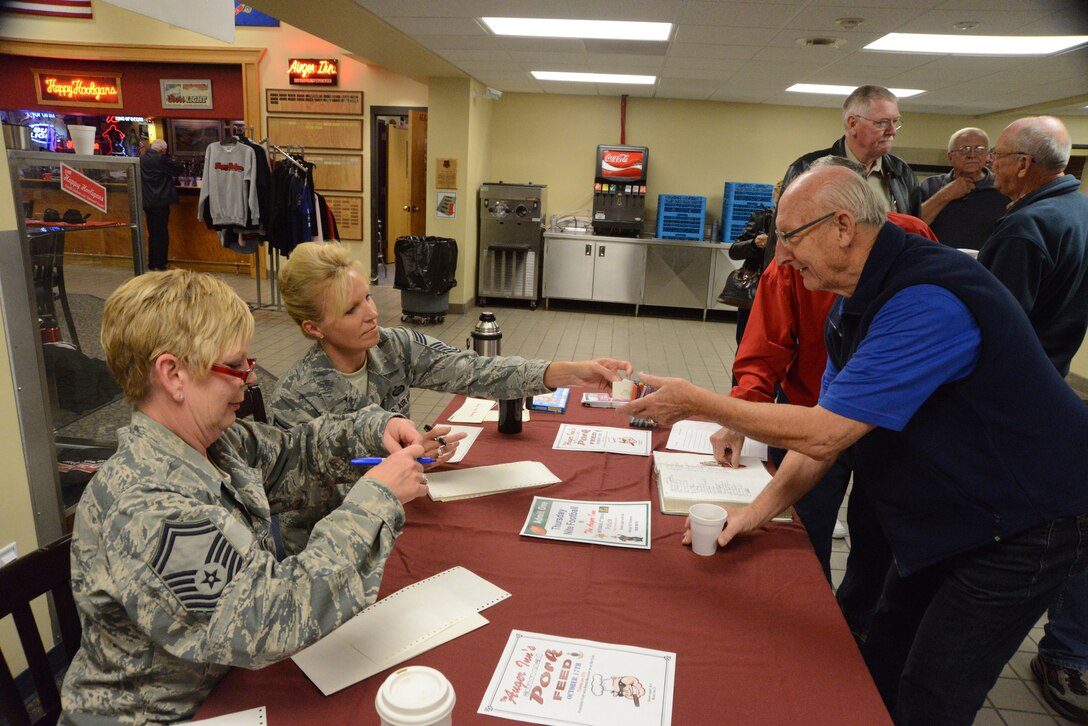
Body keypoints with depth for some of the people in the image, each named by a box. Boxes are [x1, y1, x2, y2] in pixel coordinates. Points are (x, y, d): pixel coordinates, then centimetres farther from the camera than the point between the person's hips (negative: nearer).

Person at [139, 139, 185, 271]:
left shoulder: (141, 159, 7)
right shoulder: (161, 159, -15)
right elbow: (180, 169, -9)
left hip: (147, 202, 7)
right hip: (160, 202, -7)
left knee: (152, 234, 16)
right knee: (162, 234, 0)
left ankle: (152, 263, 21)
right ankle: (160, 264, 2)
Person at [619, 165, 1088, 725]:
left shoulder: (927, 301, -31)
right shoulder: (855, 302, 0)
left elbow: (823, 434, -32)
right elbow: (826, 420, 3)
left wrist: (695, 402, -23)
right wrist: (760, 509, -5)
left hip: (1025, 527, -8)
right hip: (947, 519, 9)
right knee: (880, 672, 16)